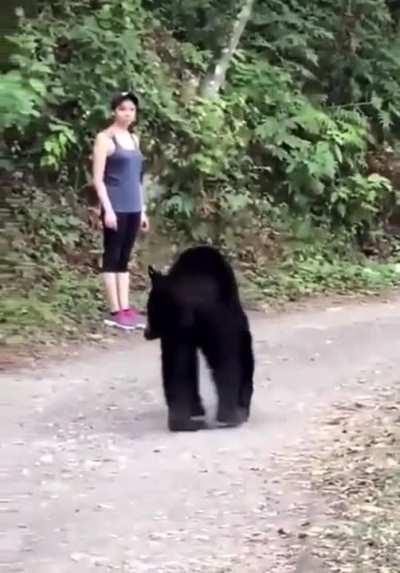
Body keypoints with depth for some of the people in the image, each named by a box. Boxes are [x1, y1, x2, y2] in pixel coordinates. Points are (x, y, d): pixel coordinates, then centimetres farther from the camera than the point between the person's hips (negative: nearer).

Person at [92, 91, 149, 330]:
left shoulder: (134, 139, 15)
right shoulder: (105, 138, -5)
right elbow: (98, 179, -10)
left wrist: (142, 210, 16)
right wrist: (108, 209, -17)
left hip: (133, 208, 7)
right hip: (115, 208, -7)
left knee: (124, 259, 9)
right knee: (112, 257, -2)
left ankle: (126, 308, 10)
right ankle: (115, 312, -2)